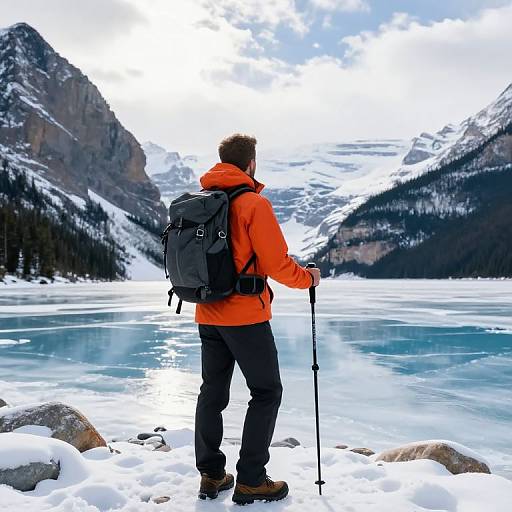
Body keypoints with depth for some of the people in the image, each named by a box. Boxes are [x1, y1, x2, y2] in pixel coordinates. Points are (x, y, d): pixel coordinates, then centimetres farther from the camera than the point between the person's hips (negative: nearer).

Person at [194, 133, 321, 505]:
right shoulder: (254, 203, -13)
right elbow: (276, 263, -15)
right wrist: (308, 278, 2)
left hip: (208, 315, 7)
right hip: (245, 316, -7)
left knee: (212, 392, 15)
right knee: (267, 392, 6)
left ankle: (211, 475, 23)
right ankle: (250, 481, 8)